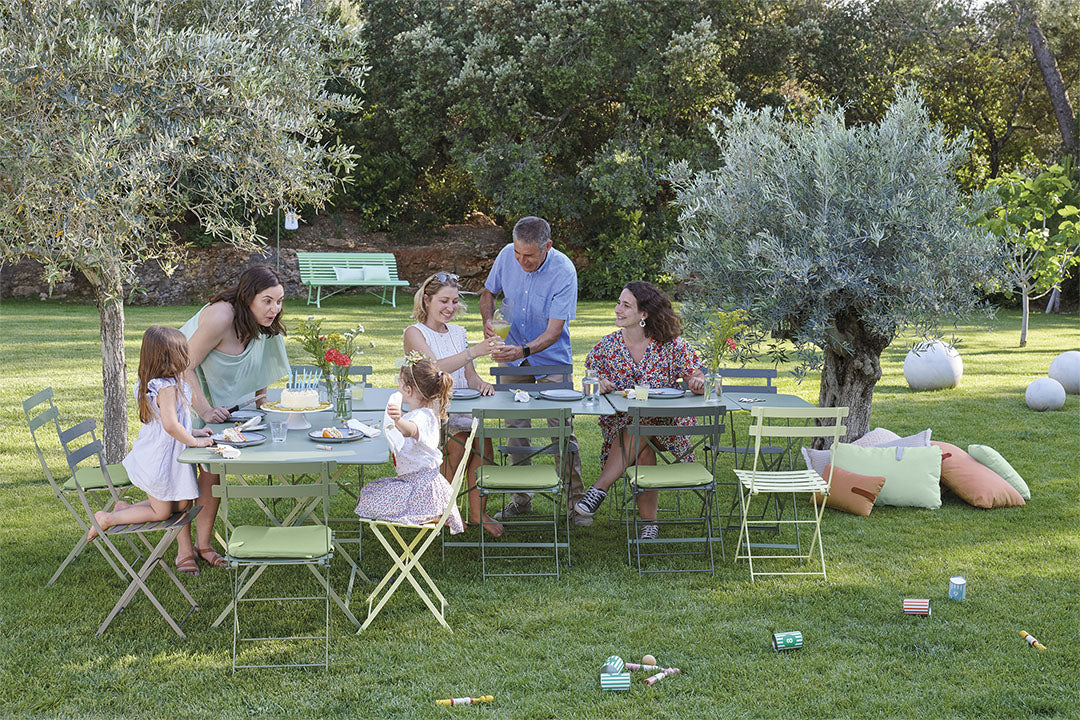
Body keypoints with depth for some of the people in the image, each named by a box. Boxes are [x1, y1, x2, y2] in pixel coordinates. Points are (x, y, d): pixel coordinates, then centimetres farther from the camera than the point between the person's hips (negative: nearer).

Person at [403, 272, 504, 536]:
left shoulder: (458, 332, 16)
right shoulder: (415, 333, -4)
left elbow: (469, 376, 15)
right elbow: (434, 368, -21)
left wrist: (481, 384, -10)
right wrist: (474, 352, -32)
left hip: (459, 410, 5)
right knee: (458, 443, -29)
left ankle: (477, 510, -15)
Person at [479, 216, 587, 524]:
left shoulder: (564, 271, -22)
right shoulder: (507, 256, -10)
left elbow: (554, 331, -23)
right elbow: (488, 292, 9)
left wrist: (523, 350, -38)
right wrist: (488, 320, -12)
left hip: (552, 361, -4)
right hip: (513, 356, 4)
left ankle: (576, 500, 6)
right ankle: (520, 498, 18)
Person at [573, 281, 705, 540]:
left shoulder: (672, 345, 0)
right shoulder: (607, 346, 5)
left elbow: (697, 379, -1)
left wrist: (698, 383, -27)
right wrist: (598, 385, -23)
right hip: (620, 426, 2)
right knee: (644, 449, -32)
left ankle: (599, 489, -30)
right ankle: (649, 521, -24)